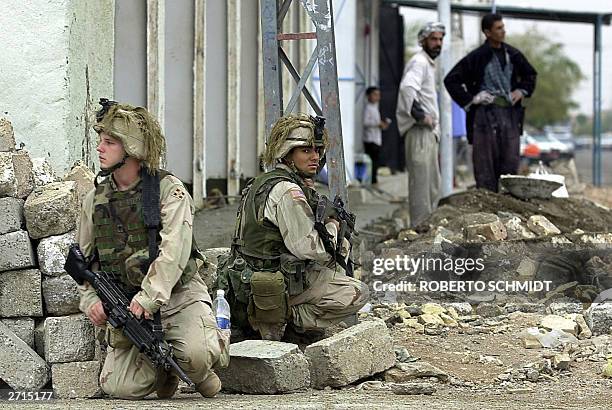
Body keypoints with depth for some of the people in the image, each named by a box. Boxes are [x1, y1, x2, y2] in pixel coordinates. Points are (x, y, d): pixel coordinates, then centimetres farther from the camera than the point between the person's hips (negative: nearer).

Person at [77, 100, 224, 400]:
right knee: (119, 387, -15)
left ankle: (200, 374, 6)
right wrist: (91, 300, -4)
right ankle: (164, 367, 18)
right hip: (126, 304, 4)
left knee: (197, 355, -33)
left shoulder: (169, 190, -6)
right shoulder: (96, 198, 9)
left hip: (176, 294, -4)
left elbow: (174, 250, -19)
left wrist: (149, 298, -30)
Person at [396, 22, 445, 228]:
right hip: (420, 132, -11)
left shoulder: (429, 63, 22)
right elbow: (407, 87, -29)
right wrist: (420, 115, -23)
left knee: (433, 187, 15)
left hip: (429, 132, 11)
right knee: (421, 182, -10)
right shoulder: (419, 62, -11)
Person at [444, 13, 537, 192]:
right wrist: (469, 99, -8)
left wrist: (522, 90, 11)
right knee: (486, 165, -3)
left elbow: (531, 74, 27)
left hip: (510, 113, 4)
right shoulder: (477, 57, -5)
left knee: (511, 163, 3)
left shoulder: (512, 55, 9)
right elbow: (451, 80, -3)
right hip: (485, 114, -4)